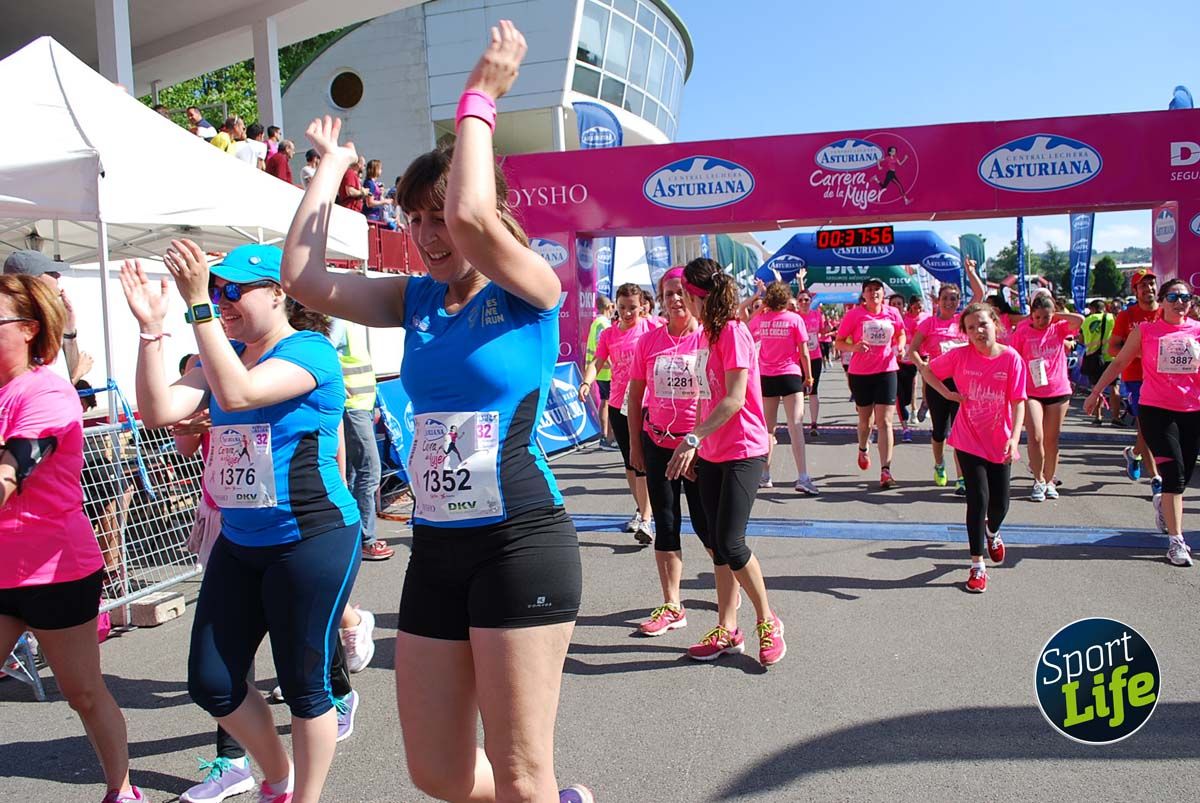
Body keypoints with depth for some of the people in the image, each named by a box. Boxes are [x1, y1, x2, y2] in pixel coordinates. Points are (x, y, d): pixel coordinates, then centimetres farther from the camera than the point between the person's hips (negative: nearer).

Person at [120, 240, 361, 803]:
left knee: (305, 686, 5)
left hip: (312, 540, -8)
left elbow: (237, 393, -28)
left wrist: (197, 304, -28)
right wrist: (151, 327, -9)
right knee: (211, 683, 12)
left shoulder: (309, 350, -12)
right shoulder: (222, 353, 11)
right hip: (237, 542, 8)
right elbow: (160, 410, -2)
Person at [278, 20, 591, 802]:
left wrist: (478, 101, -14)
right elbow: (304, 278, 0)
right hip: (436, 549, 7)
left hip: (521, 543, -7)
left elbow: (472, 217, -27)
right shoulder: (417, 300, 10)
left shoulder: (532, 289, -8)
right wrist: (331, 167, 9)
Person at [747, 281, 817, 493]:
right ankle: (802, 477, -16)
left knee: (767, 427, 12)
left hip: (766, 377, 3)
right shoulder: (795, 319, -5)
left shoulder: (759, 319, 2)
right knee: (795, 426, -8)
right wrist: (809, 375, 7)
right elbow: (803, 352, -5)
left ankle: (764, 475, 18)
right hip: (790, 375, -3)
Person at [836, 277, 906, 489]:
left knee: (884, 421, -9)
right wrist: (854, 347, -22)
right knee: (865, 419, 16)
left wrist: (900, 345, -2)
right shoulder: (854, 315, -4)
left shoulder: (893, 313, 2)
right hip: (860, 372, 0)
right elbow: (838, 342, -3)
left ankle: (885, 470, -12)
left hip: (886, 371, 0)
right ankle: (862, 449, 48)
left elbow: (901, 334, 20)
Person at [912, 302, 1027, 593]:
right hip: (969, 441, -1)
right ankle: (977, 566, 5)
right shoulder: (960, 356, -9)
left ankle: (992, 533, 48)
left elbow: (1018, 401, -11)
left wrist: (1015, 436, -22)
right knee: (978, 499, -8)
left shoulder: (1012, 358, -10)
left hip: (1000, 443, 1)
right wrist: (948, 394, -8)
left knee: (1000, 503, 9)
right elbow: (927, 369, 5)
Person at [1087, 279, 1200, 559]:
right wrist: (1095, 392, 9)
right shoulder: (1145, 331, 1)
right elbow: (1118, 363, 9)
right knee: (1174, 473, -11)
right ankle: (1176, 541, -8)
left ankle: (1162, 502, 44)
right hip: (1155, 410, -3)